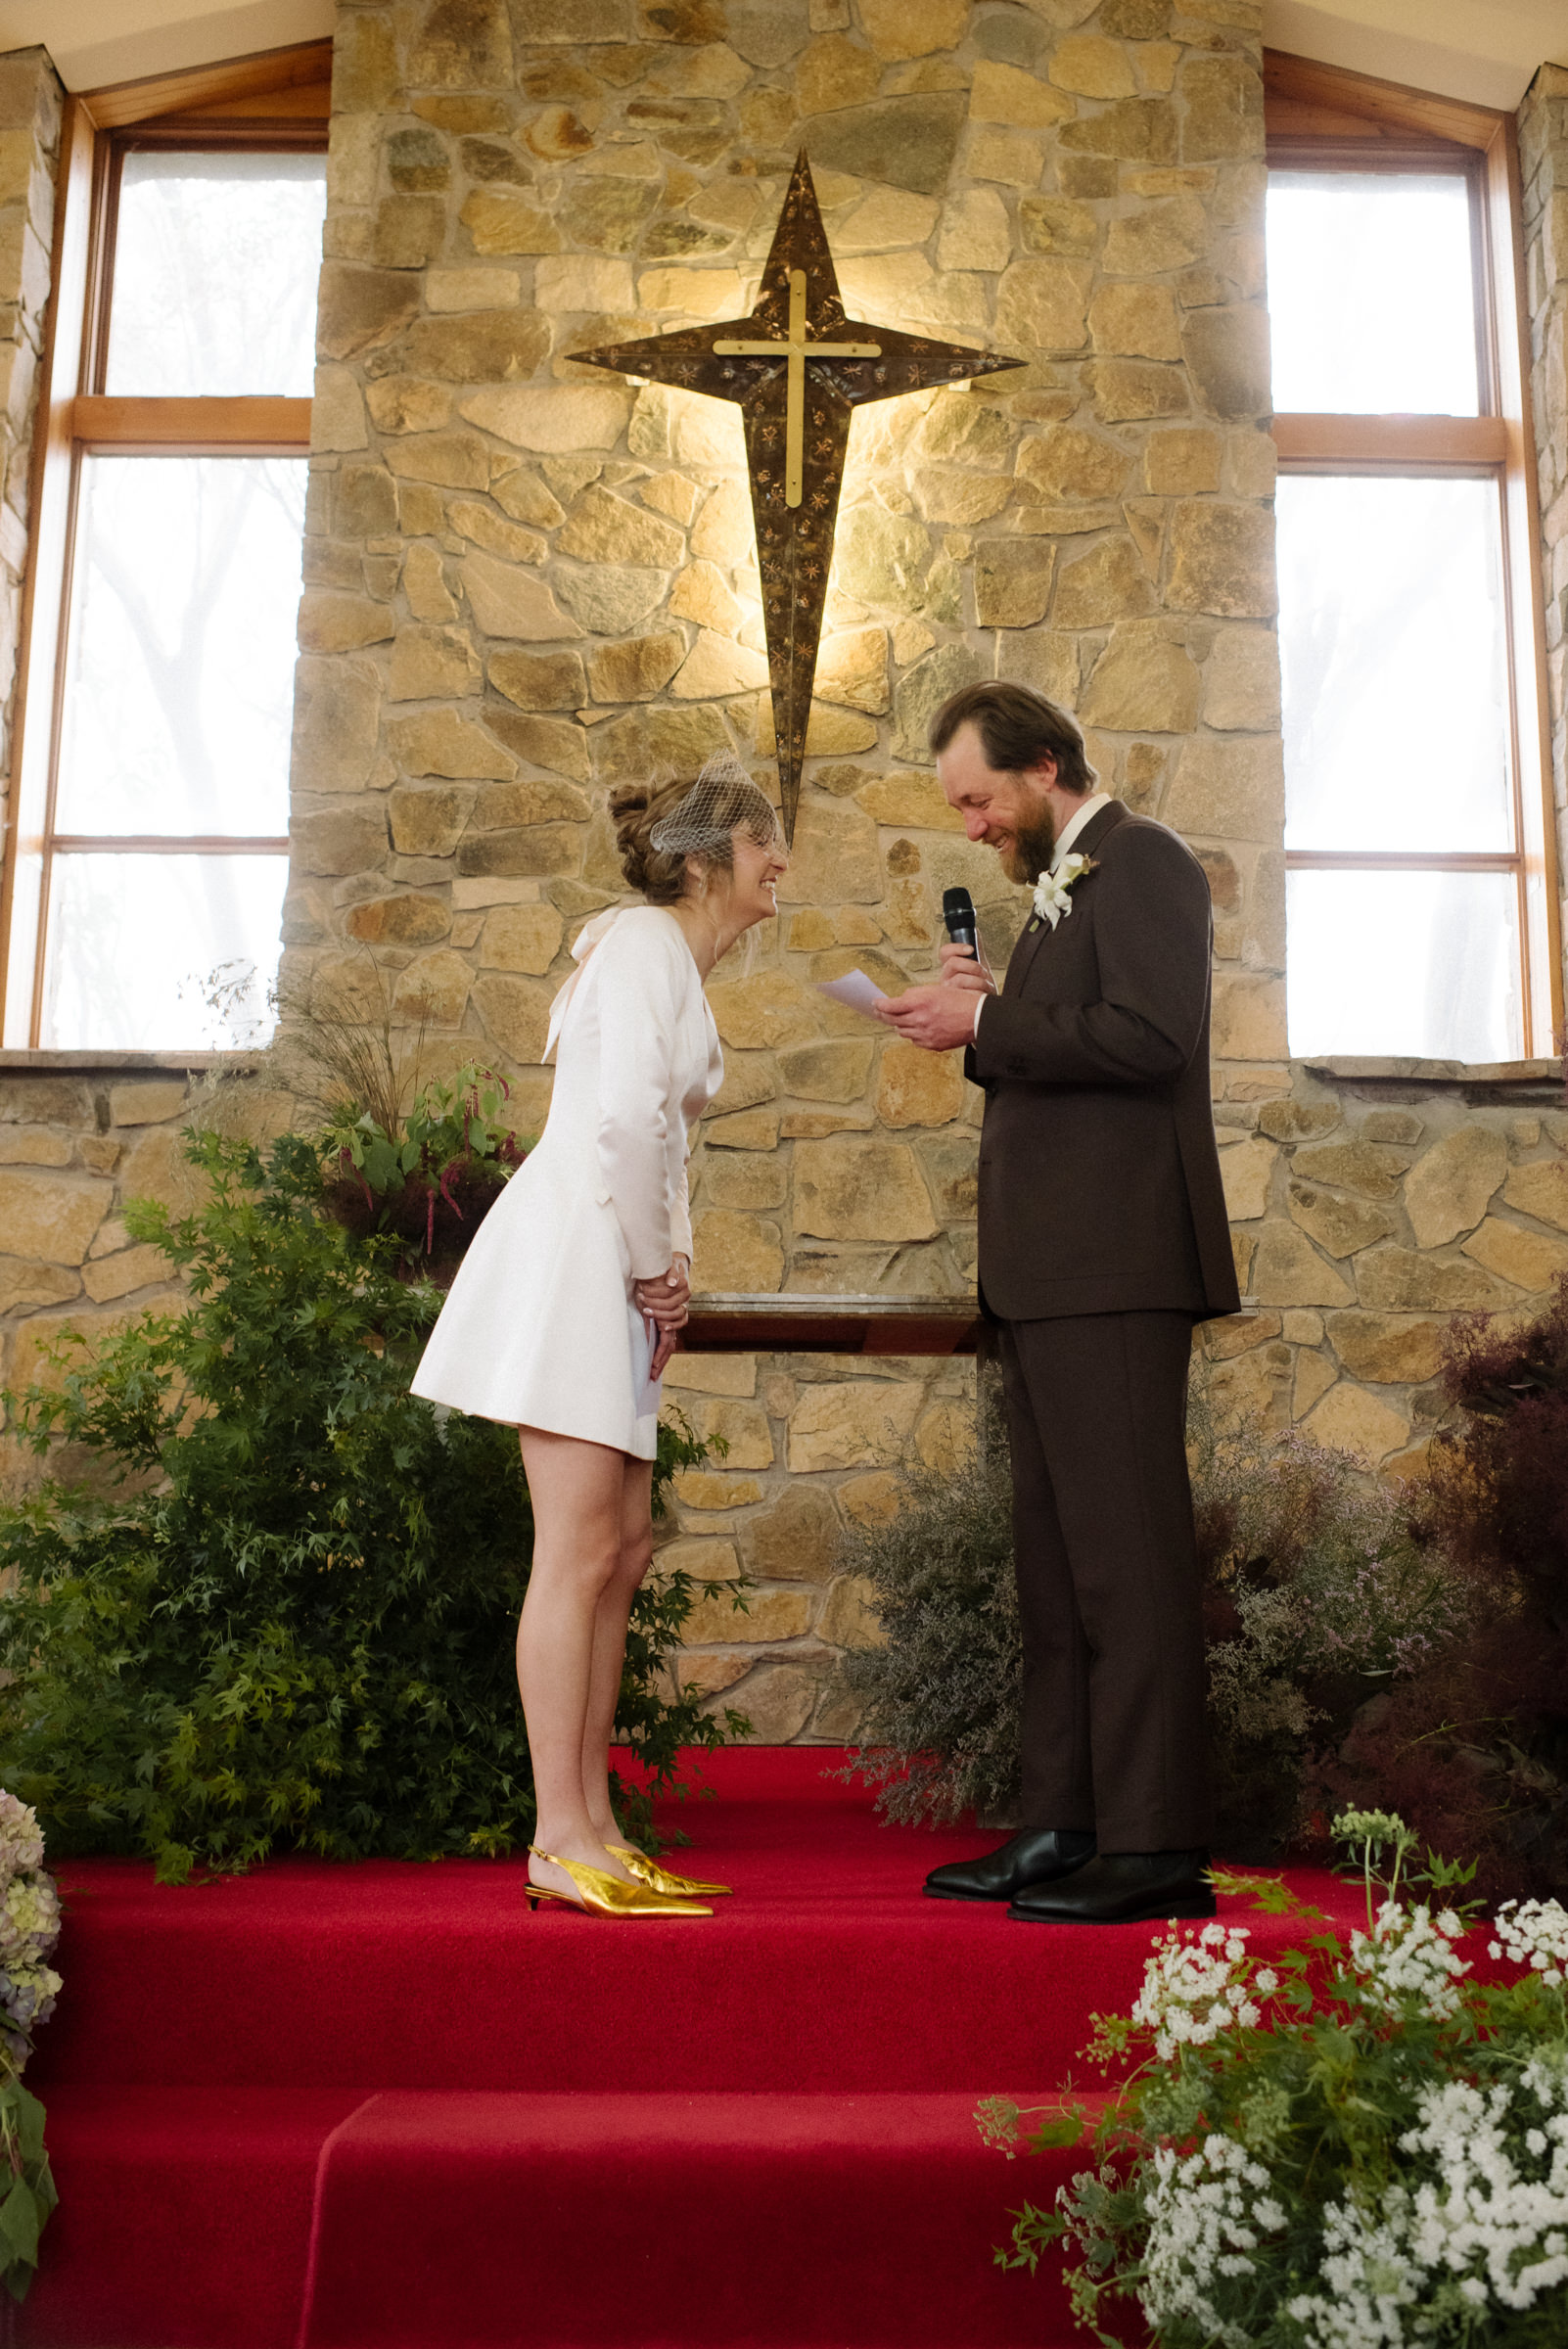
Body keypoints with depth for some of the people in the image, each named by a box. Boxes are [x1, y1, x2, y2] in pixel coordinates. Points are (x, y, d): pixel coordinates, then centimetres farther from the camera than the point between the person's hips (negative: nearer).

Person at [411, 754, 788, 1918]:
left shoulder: (680, 968, 22)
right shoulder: (645, 941, -7)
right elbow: (622, 1115, -20)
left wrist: (671, 1260, 12)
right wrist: (652, 1262, -11)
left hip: (618, 1272, 10)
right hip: (573, 1248, -10)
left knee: (620, 1550, 9)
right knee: (578, 1551, -9)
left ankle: (593, 1831, 14)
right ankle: (561, 1840, -4)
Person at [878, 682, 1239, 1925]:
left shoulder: (1142, 861, -5)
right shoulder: (1064, 888, 24)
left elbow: (1150, 1038, -19)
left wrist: (988, 1023, -13)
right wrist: (985, 1022, 7)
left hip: (1115, 1264, -10)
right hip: (1049, 1274, 10)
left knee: (1126, 1547, -9)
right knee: (1056, 1553, 10)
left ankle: (1157, 1845, -3)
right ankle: (1067, 1825, 17)